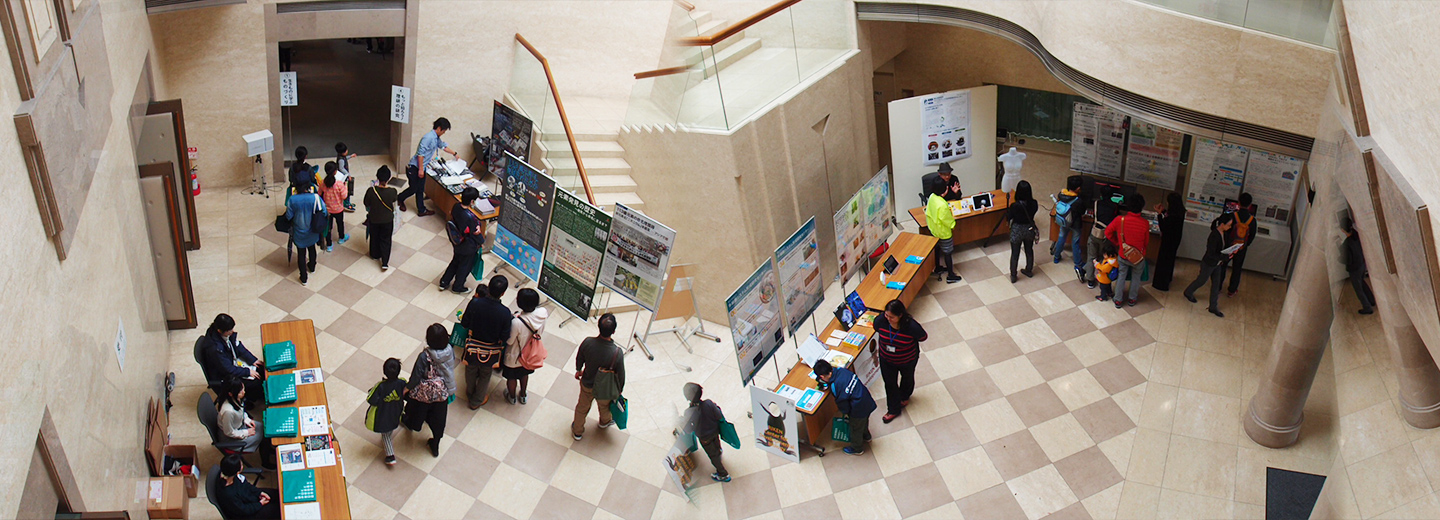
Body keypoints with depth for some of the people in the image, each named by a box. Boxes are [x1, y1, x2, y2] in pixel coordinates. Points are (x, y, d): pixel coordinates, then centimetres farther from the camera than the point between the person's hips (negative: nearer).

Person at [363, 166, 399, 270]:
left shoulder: (371, 191, -29)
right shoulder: (392, 191, -29)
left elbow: (366, 203, -12)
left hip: (374, 219, 1)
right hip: (387, 220, -1)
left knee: (374, 237, 27)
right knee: (385, 240, 19)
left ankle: (375, 255, 50)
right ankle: (385, 262, 21)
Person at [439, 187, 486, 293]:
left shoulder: (456, 207, -19)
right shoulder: (470, 217, -38)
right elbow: (476, 233, -23)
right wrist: (481, 241, -2)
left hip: (456, 242, 7)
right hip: (468, 247, -7)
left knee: (455, 261, 30)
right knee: (465, 266, 20)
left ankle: (444, 282, 44)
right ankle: (458, 287, 40)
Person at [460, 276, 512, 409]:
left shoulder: (474, 304, -25)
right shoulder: (505, 313, -29)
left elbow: (464, 324, -9)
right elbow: (505, 337, -18)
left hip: (473, 348, 2)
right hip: (490, 352, -1)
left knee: (471, 373, 31)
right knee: (485, 376, 28)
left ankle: (470, 394, 57)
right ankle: (477, 401, 48)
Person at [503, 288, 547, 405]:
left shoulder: (517, 322, -42)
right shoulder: (542, 313, -28)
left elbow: (509, 341, -23)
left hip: (515, 357, -4)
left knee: (511, 377, 28)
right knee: (525, 373, 34)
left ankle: (512, 396, 54)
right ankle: (523, 395, 57)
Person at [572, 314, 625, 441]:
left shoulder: (587, 343, -31)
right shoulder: (617, 353, -37)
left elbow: (579, 359, -8)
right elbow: (620, 375, -20)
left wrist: (578, 370, 16)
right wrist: (619, 391, 2)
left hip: (587, 384, 1)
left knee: (582, 407, 30)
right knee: (604, 406, 33)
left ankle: (577, 431, 53)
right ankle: (604, 422, 64)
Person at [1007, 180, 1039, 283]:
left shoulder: (1015, 206, -29)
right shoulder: (1034, 203, -19)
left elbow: (1008, 218, -15)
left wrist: (1008, 206, -5)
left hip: (1017, 231, -3)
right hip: (1030, 229, 4)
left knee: (1015, 254, 14)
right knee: (1029, 251, 26)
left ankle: (1013, 276, 27)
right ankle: (1029, 271, 45)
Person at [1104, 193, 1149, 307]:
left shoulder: (1120, 219, -20)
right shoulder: (1145, 223, -22)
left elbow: (1108, 232, -6)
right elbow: (1146, 242, -9)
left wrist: (1117, 243, 10)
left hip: (1123, 255, 1)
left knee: (1121, 276, 21)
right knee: (1136, 277, 24)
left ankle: (1118, 300, 30)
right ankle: (1132, 299, 39)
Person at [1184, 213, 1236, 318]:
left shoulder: (1223, 233, -7)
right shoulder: (1214, 236, -33)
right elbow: (1211, 254, -31)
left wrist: (1230, 251, -1)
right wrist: (1225, 257, -31)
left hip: (1217, 264, 8)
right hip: (1208, 264, -8)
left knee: (1216, 284, 14)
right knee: (1201, 280, 17)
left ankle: (1213, 307, 27)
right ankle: (1188, 293, 46)